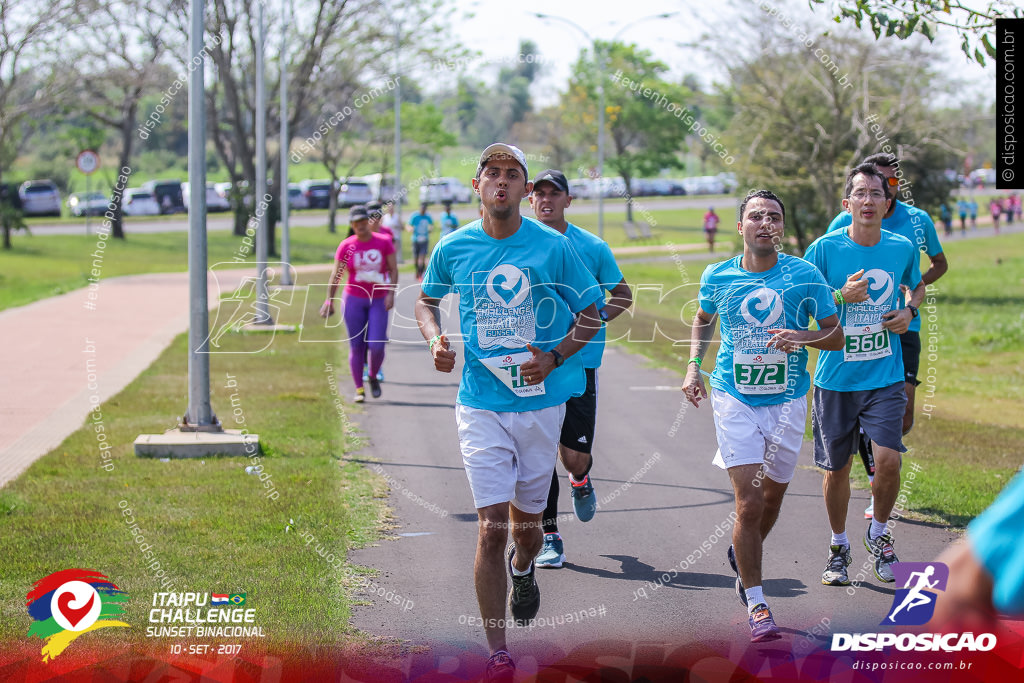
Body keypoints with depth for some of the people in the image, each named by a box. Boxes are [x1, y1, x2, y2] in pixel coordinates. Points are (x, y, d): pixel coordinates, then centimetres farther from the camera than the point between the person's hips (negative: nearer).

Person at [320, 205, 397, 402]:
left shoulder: (384, 242, -1)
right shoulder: (346, 246, -2)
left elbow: (393, 269, 2)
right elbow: (336, 275, 3)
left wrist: (391, 293, -10)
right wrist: (329, 301, 0)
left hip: (378, 301, 0)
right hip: (354, 299, 0)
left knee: (377, 345, -8)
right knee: (356, 346, 0)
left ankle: (373, 378, 21)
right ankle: (359, 389, 11)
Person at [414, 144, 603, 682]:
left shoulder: (553, 247, -4)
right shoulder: (453, 248, 0)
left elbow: (590, 315, 5)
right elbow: (427, 300, 20)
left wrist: (553, 358, -11)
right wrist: (435, 340, -1)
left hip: (541, 401, 0)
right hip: (481, 406, 0)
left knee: (526, 522, 12)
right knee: (491, 528, -8)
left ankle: (522, 568, 51)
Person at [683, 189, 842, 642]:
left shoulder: (805, 275, -6)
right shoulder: (717, 277, -2)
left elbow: (837, 336, -1)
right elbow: (702, 319, 19)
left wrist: (802, 338, -20)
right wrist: (693, 366, 6)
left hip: (786, 400, 1)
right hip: (734, 399, -1)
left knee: (772, 496, 15)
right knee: (749, 504, -11)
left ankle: (742, 555, 46)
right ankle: (755, 603, -2)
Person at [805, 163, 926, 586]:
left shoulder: (902, 248, 1)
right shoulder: (825, 249, -8)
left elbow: (917, 285, 22)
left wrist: (909, 310, 1)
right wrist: (841, 297, -17)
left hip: (886, 376, 1)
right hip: (836, 377, -1)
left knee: (888, 460, -14)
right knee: (836, 468, 8)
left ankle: (879, 533, 13)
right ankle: (839, 547, 29)